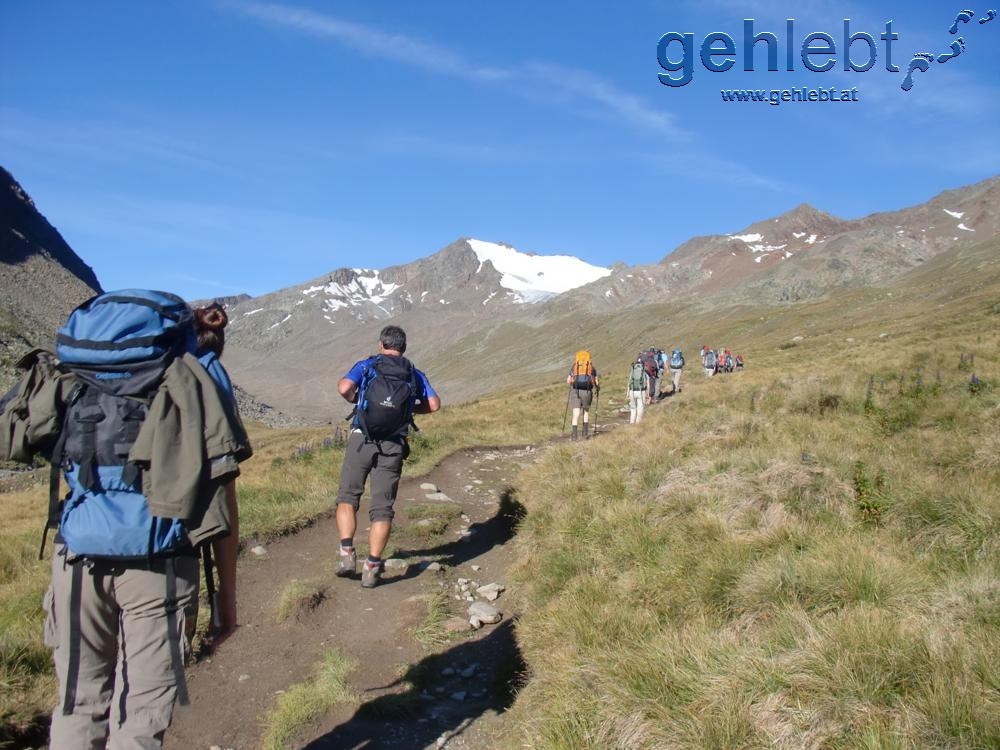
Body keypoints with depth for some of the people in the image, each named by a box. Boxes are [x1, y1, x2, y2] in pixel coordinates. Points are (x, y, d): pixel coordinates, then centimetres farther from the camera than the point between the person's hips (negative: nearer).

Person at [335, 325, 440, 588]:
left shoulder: (367, 365, 7)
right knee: (382, 507, 6)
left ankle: (347, 554, -1)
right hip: (394, 446, 2)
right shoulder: (414, 374, 13)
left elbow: (344, 387, -11)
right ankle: (371, 567, 3)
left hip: (361, 438, -1)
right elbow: (434, 404, 3)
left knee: (347, 496, 13)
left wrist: (355, 400, 10)